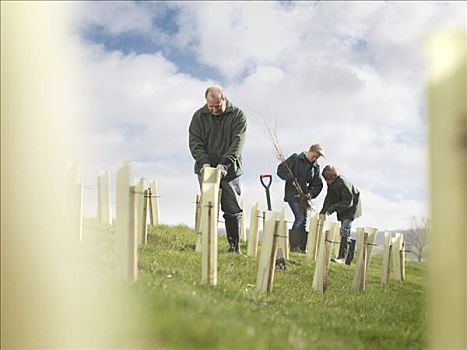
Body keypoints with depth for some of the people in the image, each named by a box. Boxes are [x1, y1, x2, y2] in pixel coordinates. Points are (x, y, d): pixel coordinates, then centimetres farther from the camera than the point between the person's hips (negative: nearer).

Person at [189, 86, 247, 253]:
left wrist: (225, 164, -25)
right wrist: (204, 162, -18)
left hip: (230, 170, -1)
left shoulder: (237, 115, -3)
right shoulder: (199, 116, 3)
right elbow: (195, 142, -1)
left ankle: (235, 246, 12)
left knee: (233, 210, 2)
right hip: (206, 169, 1)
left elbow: (237, 142, -13)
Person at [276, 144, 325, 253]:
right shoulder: (295, 159, -5)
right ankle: (293, 246, -9)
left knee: (304, 220, 4)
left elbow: (317, 184, 11)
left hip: (304, 195, 6)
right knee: (299, 218, -16)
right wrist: (292, 179, -19)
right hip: (292, 194, -6)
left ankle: (302, 247, 9)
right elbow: (281, 170, -8)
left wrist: (310, 193, -8)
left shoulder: (316, 167, 9)